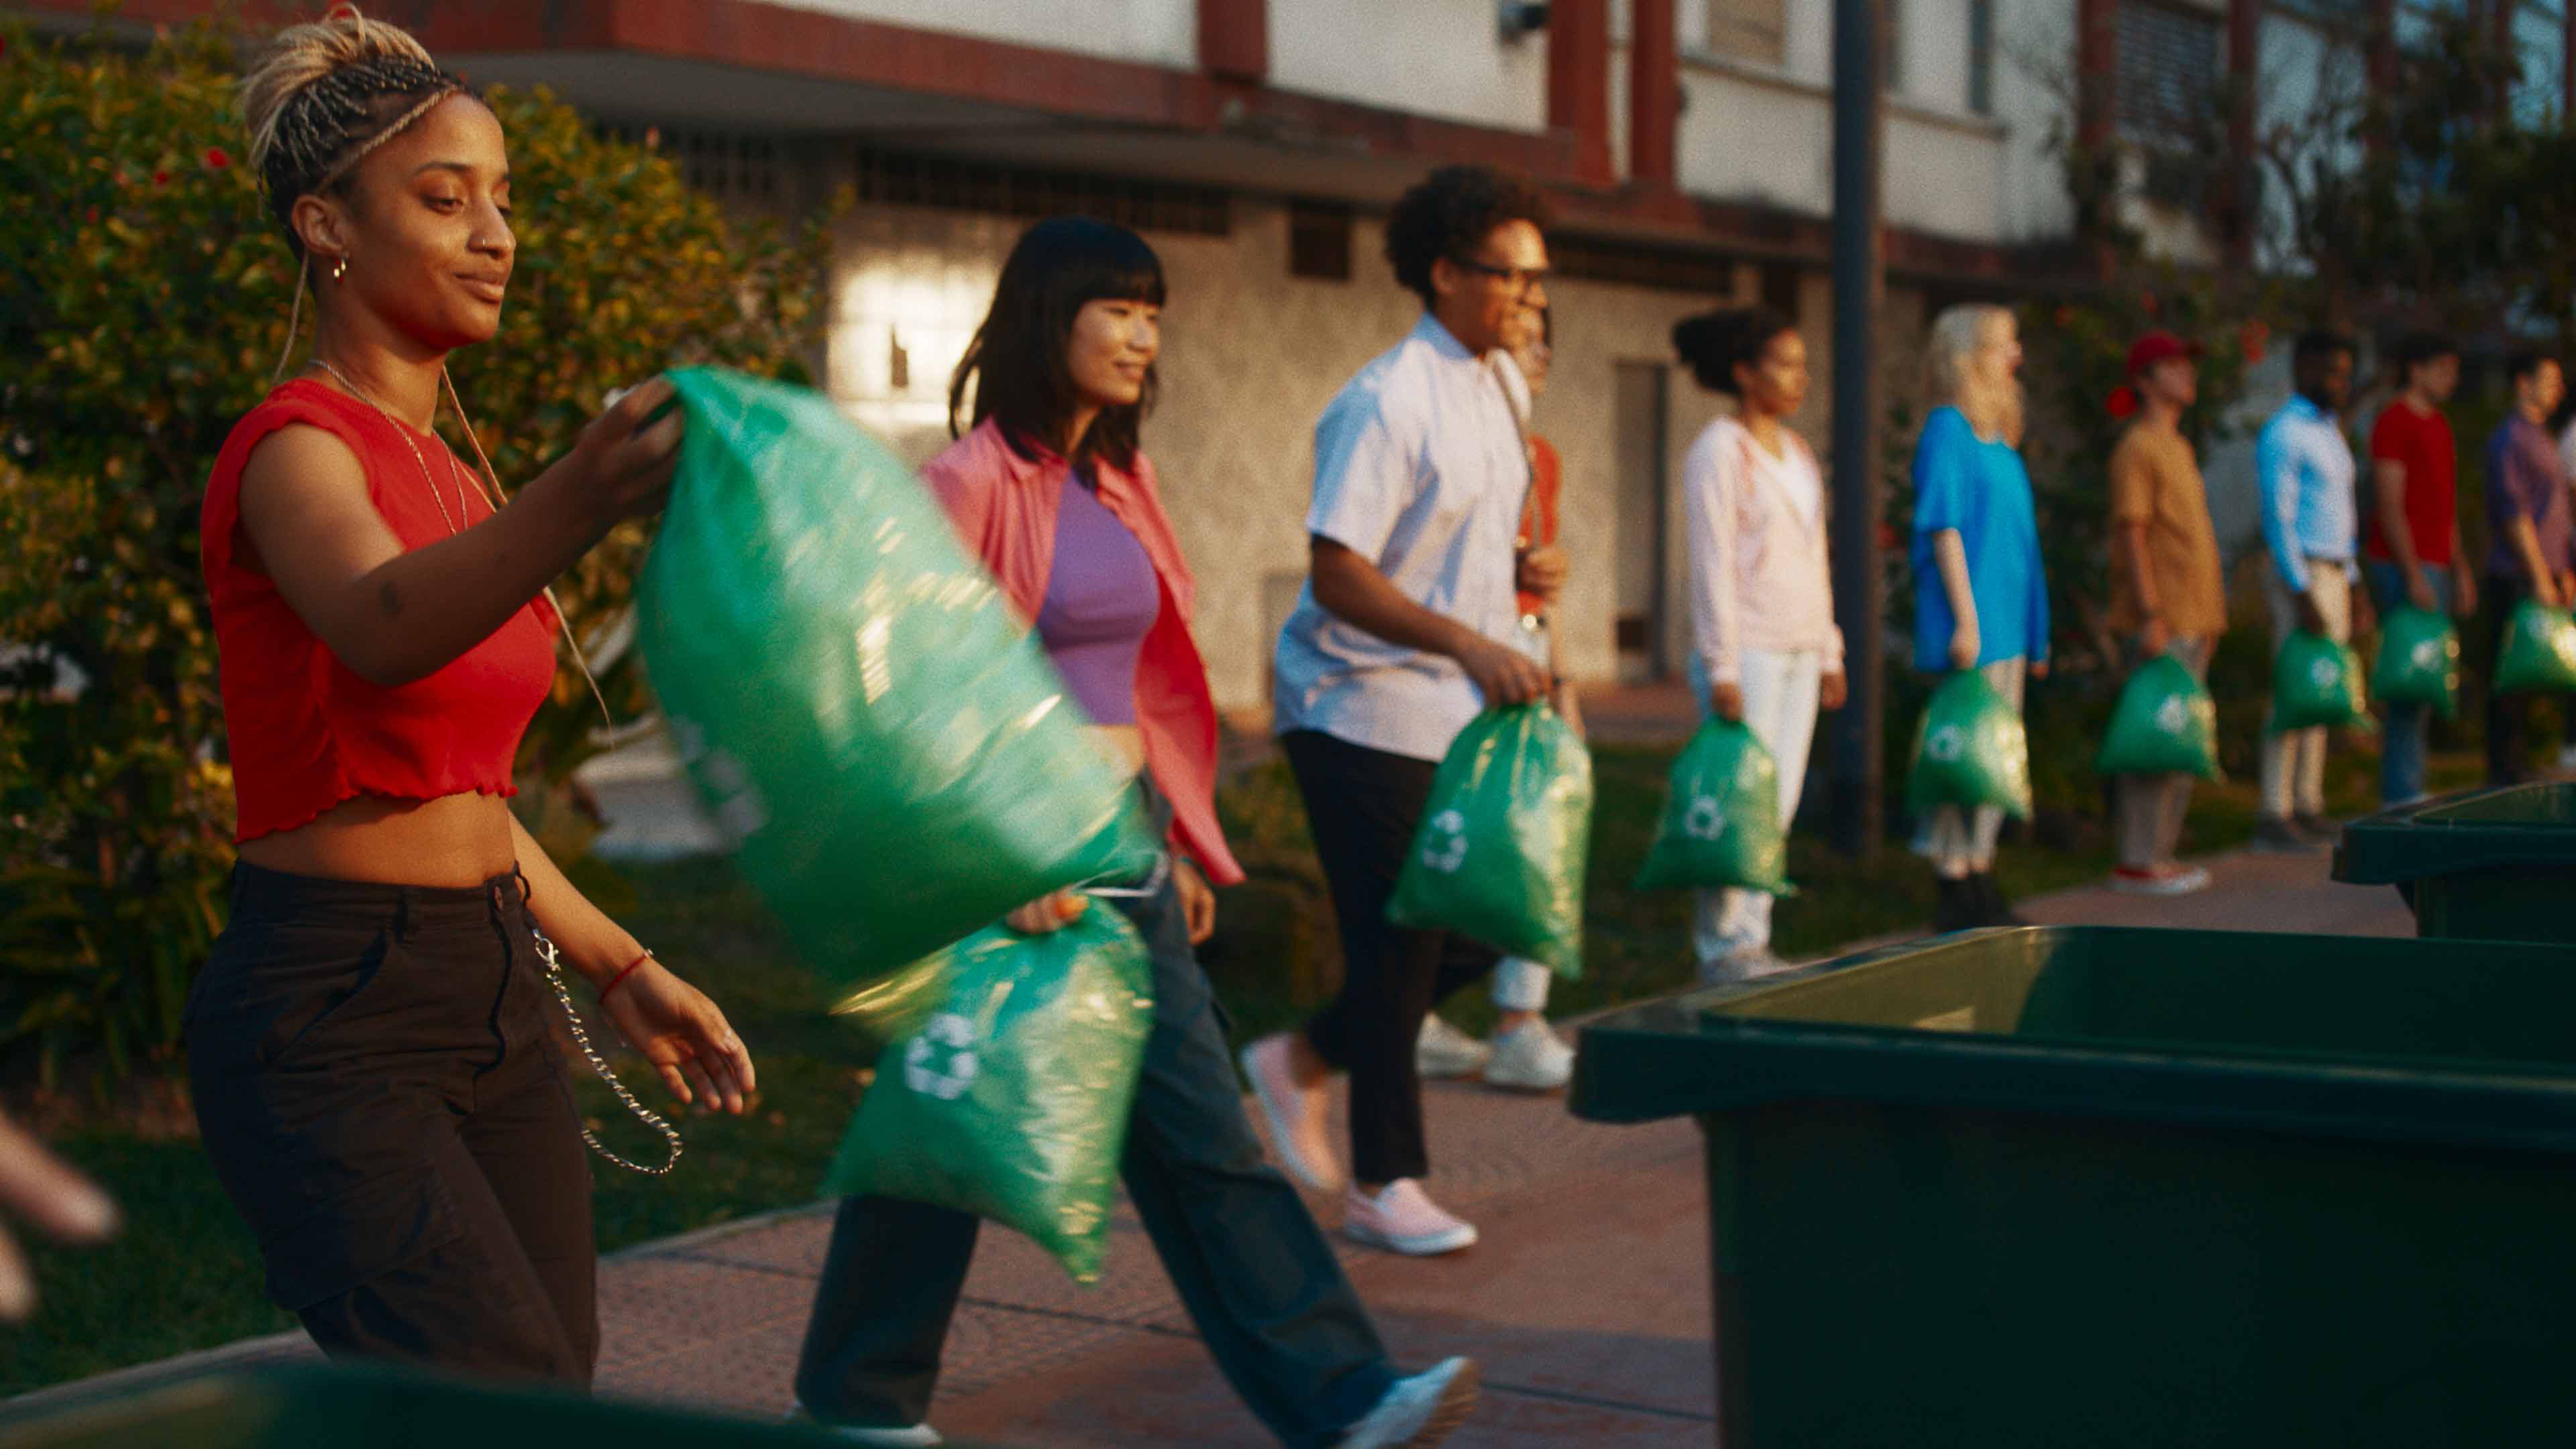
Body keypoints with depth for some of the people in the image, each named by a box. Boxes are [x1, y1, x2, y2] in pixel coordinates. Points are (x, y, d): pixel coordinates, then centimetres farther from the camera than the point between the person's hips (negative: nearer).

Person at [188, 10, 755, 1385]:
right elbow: (384, 626, -37)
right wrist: (578, 498, -55)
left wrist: (621, 967, 22)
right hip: (327, 1018, -9)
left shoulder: (447, 474, 16)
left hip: (491, 1005, 9)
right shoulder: (294, 447, -12)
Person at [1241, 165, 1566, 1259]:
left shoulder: (1498, 387, 12)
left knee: (1485, 927, 9)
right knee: (1397, 944, -2)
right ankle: (1383, 1187, 12)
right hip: (1365, 710, -9)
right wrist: (1470, 643, -27)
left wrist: (1516, 574, 3)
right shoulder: (1388, 402, -16)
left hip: (1457, 713, 9)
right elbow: (1337, 572, -21)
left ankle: (1302, 1058, 27)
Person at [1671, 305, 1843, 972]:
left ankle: (1753, 941, 13)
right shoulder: (1718, 452, -8)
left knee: (1779, 801, 7)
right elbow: (1712, 564, -12)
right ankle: (1723, 948, 1)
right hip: (1749, 651, -8)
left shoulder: (1796, 452, 16)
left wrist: (1829, 650, 16)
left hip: (1799, 651, 8)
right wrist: (1722, 667, -16)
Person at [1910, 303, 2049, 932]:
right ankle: (1955, 894, -2)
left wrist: (2035, 633, 19)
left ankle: (1978, 882, 18)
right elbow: (1944, 528, -15)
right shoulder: (1948, 428, -10)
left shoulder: (1996, 434, 16)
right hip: (1972, 623, -9)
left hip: (2006, 623, 9)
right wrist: (1966, 620, -20)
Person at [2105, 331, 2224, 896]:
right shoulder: (2137, 450, -10)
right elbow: (2132, 535, -16)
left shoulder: (2179, 448, 19)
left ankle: (2161, 853, 17)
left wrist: (2210, 613, 20)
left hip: (2193, 619, 10)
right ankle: (2136, 862, -5)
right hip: (2162, 623, -10)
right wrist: (2151, 615, -21)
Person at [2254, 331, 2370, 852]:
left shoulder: (2328, 432, 18)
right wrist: (2303, 593, -22)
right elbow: (2277, 519, -17)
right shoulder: (2283, 434, -11)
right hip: (2301, 575, -9)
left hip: (2333, 575, 9)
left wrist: (2353, 588, 20)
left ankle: (2308, 807, 14)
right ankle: (2274, 816, -8)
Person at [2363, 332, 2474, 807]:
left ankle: (2410, 789, 13)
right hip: (2403, 566, -9)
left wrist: (2460, 569, 20)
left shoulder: (2437, 424, 19)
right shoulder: (2394, 422, -10)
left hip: (2433, 566, 9)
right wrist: (2414, 575, -20)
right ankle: (2400, 792, -8)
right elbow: (2389, 505, -16)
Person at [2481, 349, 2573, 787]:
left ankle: (2517, 772, 14)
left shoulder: (2539, 437, 20)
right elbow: (2514, 512, -17)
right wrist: (2540, 578, -18)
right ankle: (2507, 772, -4)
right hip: (2517, 579, -9)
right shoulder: (2510, 437, -10)